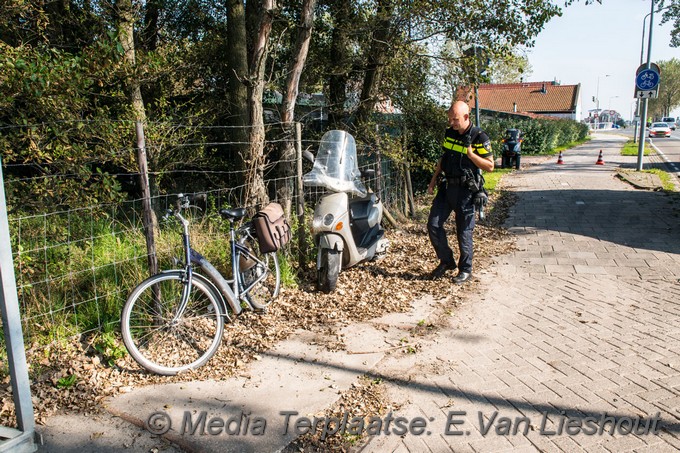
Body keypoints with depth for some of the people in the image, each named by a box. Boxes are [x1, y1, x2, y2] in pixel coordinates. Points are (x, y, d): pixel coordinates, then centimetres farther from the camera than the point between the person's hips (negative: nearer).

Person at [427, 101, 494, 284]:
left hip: (465, 190, -6)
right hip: (446, 186, 6)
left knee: (464, 231, 2)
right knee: (433, 224, 1)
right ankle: (446, 261, 19)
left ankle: (465, 270, 19)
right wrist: (433, 180, 14)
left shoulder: (479, 138, -11)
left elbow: (490, 166, -10)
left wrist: (470, 153, -21)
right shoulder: (449, 132, 7)